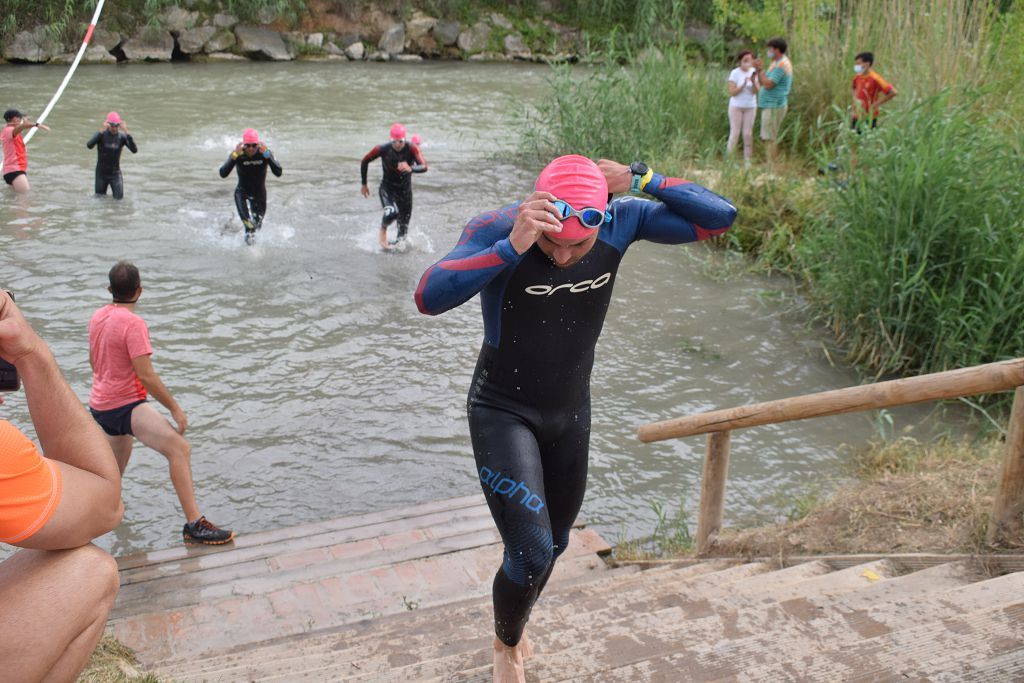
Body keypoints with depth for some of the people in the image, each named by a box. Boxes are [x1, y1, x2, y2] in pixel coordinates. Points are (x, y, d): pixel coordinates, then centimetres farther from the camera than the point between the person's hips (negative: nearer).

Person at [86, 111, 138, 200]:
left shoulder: (121, 136, -9)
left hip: (115, 173, 1)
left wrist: (126, 132, -32)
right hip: (101, 173, -1)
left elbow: (134, 150, -24)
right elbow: (89, 145, -31)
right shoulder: (101, 134, -13)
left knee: (119, 198, -3)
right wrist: (102, 130, -38)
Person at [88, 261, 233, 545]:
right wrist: (175, 408, -18)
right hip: (126, 406, -10)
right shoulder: (133, 323, -20)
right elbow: (146, 375, -24)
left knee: (120, 454, 36)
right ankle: (194, 524, -31)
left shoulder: (98, 317, 6)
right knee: (180, 448, -23)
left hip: (100, 404, 10)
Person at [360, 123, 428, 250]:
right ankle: (383, 229, 3)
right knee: (391, 212, -30)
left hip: (405, 190, 1)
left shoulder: (411, 149, -20)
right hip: (387, 188, -1)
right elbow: (365, 162, -2)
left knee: (403, 228, 4)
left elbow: (424, 167, -34)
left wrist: (410, 169, -55)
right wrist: (364, 184, 3)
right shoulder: (383, 149, -18)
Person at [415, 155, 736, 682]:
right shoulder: (495, 230, -27)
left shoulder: (621, 222, -15)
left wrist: (639, 179, -22)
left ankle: (512, 624, 53)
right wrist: (512, 247, -51)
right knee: (531, 552, -14)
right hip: (503, 413, -5)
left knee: (555, 544, 20)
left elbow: (719, 218, -11)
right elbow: (429, 298, -42)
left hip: (570, 412, 5)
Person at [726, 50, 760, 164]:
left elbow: (756, 91, -6)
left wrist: (753, 82, -24)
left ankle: (747, 160, 6)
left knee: (748, 134, 2)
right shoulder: (735, 73, -8)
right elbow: (732, 92, -12)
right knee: (735, 133, -3)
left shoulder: (753, 72, 1)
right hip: (736, 107, -3)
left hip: (750, 107, 3)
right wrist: (743, 85, -24)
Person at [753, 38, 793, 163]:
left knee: (770, 138, -10)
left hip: (774, 106, -11)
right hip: (771, 105, 11)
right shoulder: (777, 63, 18)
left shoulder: (781, 65, -15)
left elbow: (768, 84, -22)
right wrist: (758, 69, 2)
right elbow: (762, 82, 16)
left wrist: (761, 69, -13)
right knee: (768, 138, 14)